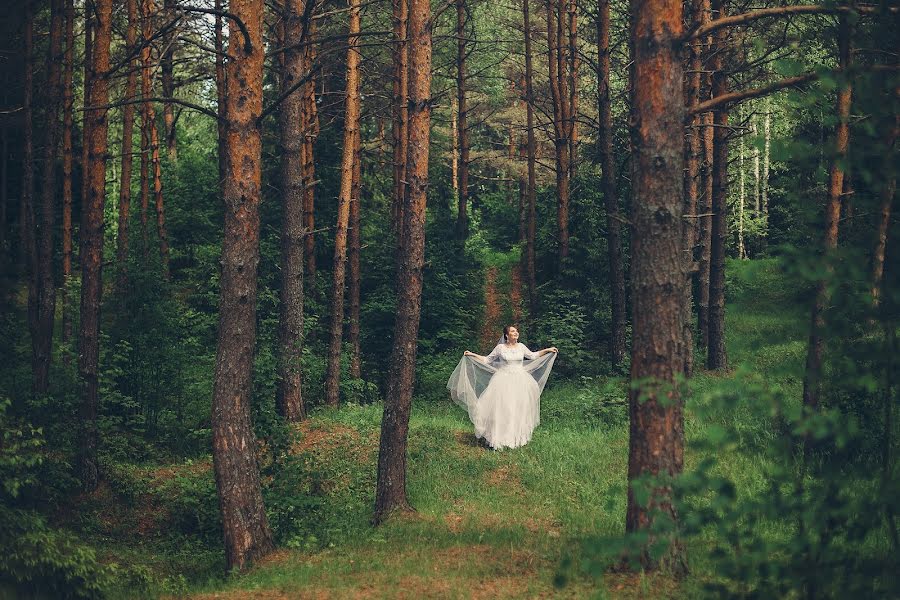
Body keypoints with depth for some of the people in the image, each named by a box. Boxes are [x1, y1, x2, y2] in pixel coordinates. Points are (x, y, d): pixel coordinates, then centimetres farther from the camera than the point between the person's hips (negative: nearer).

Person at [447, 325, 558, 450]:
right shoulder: (500, 347, -1)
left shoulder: (521, 346, 6)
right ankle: (500, 438, -6)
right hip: (504, 381, -3)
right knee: (502, 408, -9)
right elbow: (487, 360, 8)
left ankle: (517, 437, 10)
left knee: (518, 409, 1)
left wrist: (547, 350, 19)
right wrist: (472, 355, 2)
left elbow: (532, 356, 21)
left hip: (520, 380, 3)